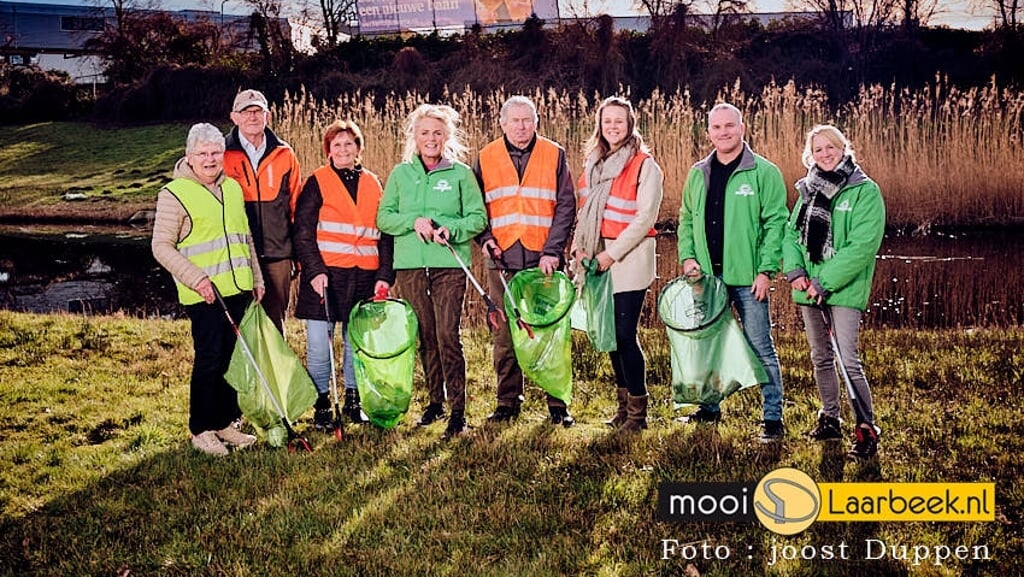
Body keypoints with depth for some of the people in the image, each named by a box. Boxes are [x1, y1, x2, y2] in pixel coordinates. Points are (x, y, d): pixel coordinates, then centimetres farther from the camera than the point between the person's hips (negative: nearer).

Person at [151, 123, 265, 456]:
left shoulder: (233, 188, 13)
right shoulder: (174, 194, -7)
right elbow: (162, 246, -9)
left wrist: (257, 279, 18)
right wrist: (195, 278, -18)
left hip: (238, 290, 6)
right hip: (204, 295, -6)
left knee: (234, 358, 11)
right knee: (209, 360, -3)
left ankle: (225, 423, 23)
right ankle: (201, 430, 10)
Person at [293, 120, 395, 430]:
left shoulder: (373, 184, 13)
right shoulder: (317, 182, 2)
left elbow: (385, 233, 13)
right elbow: (303, 232, -3)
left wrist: (385, 275, 3)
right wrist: (314, 270, -15)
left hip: (364, 277, 3)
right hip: (325, 276, -3)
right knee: (319, 344, -2)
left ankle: (353, 402, 22)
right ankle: (321, 406, 10)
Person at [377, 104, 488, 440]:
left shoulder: (461, 174, 6)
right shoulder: (401, 173, 11)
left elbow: (478, 217, 3)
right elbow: (383, 218, 7)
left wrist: (451, 229, -15)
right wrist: (413, 221, -11)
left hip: (449, 264, -3)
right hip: (409, 265, 3)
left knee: (448, 335, -10)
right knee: (425, 336, 9)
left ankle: (458, 411, -7)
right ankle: (435, 401, 22)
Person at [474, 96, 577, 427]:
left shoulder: (554, 155, 5)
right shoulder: (486, 158, 9)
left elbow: (566, 205, 1)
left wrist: (553, 250, -9)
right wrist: (485, 238, -5)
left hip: (544, 260, -1)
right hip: (502, 260, 1)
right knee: (504, 334, 5)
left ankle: (557, 404, 9)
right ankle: (508, 402, 16)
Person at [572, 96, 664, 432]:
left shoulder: (645, 166, -7)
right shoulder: (593, 164, 13)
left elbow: (645, 218, -13)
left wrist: (611, 254, -16)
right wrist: (580, 247, 2)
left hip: (629, 261, -6)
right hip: (597, 260, 6)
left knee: (624, 335, -8)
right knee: (610, 334, 10)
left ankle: (638, 412, 3)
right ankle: (623, 404, 22)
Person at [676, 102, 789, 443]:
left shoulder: (764, 173, -4)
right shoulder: (698, 174, 11)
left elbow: (775, 224, -8)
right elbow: (687, 220, 17)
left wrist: (766, 270, -14)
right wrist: (688, 256, 3)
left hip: (748, 278, -5)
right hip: (707, 276, 5)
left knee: (760, 347, -1)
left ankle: (773, 418, 8)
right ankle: (709, 409, 28)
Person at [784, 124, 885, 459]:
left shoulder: (865, 191, -9)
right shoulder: (808, 189, 10)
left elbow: (862, 245, -18)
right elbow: (792, 233, 9)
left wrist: (824, 282, -20)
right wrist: (794, 270, -9)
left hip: (843, 290, -6)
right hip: (808, 290, 7)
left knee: (849, 361, -12)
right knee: (821, 358, 16)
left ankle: (866, 429, -6)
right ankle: (830, 419, 29)